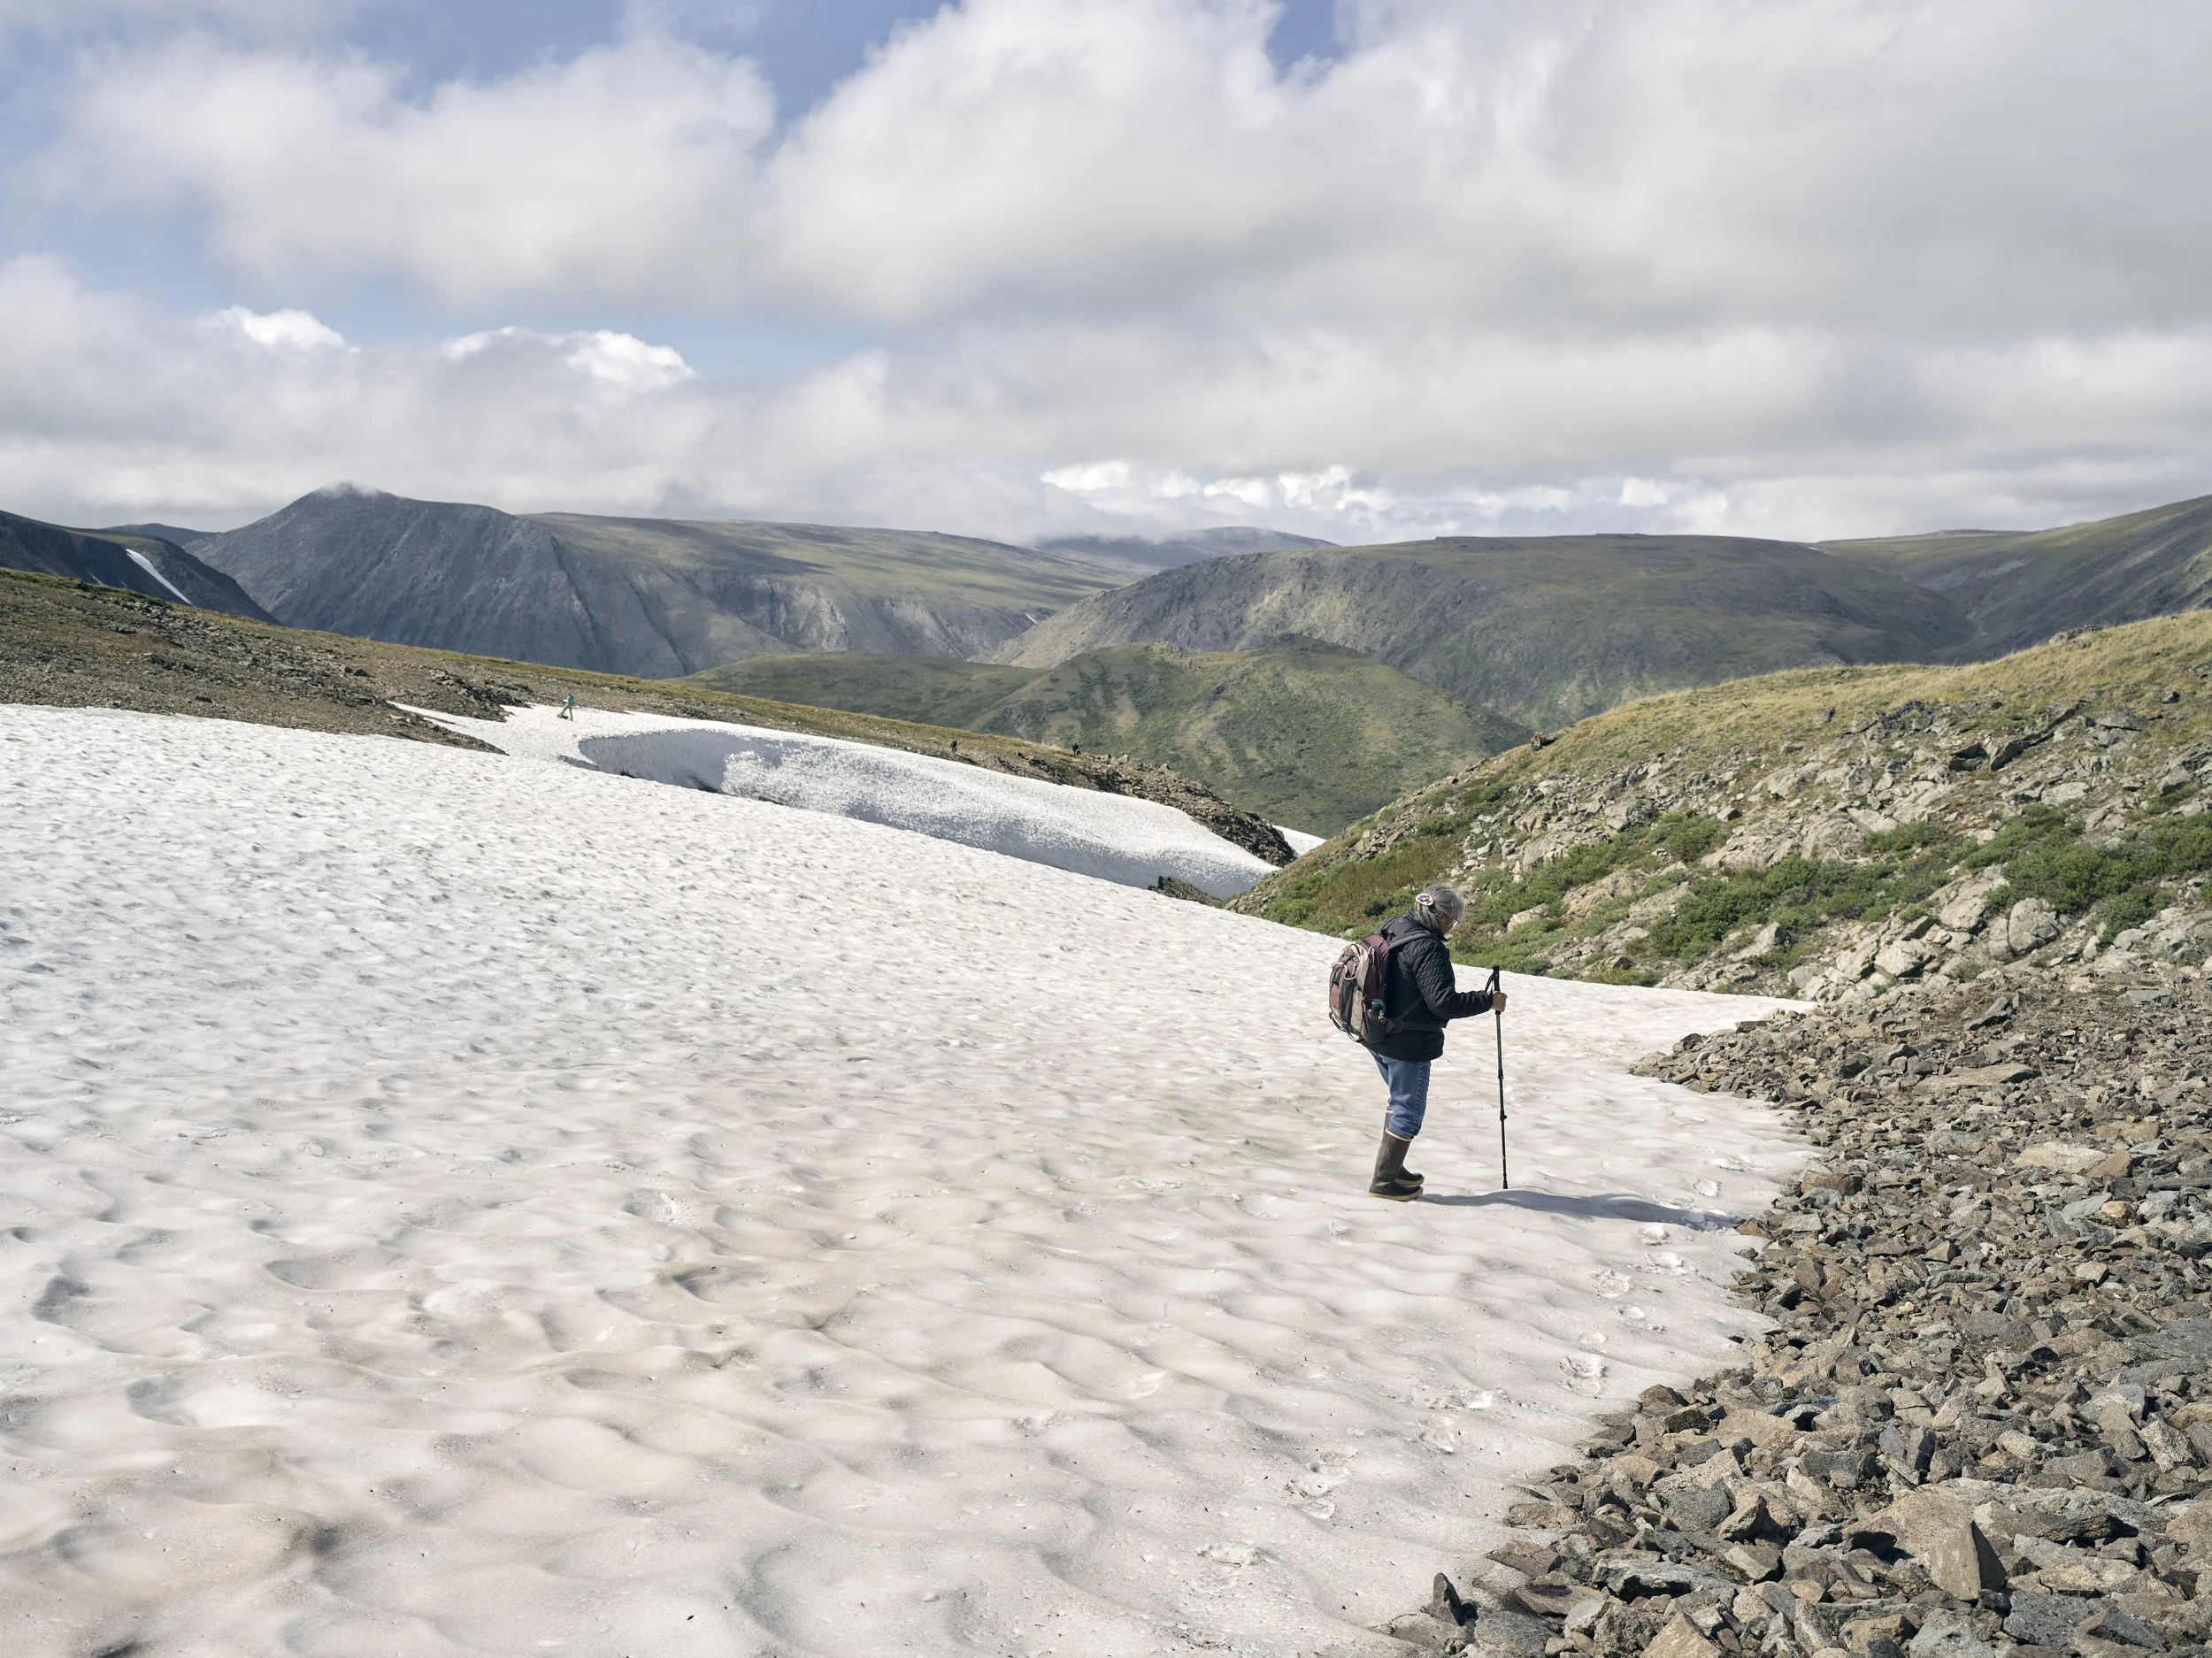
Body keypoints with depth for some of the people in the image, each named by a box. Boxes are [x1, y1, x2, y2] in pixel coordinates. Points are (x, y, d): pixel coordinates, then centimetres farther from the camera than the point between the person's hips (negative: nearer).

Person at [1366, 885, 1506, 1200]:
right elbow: (1443, 1002, -25)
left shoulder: (1392, 931, 4)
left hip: (1378, 1036, 9)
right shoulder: (1427, 948, -23)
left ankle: (1392, 1167, 35)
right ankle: (1384, 1181, 12)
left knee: (1400, 1101, 25)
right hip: (1408, 1044, -9)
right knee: (1409, 1110, 5)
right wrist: (1488, 1001, -14)